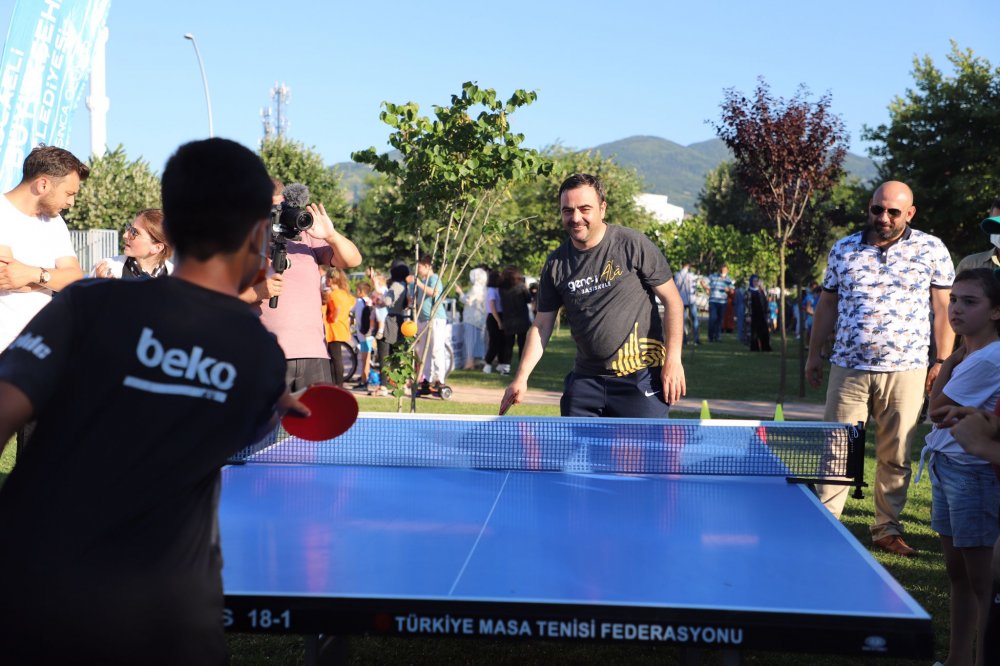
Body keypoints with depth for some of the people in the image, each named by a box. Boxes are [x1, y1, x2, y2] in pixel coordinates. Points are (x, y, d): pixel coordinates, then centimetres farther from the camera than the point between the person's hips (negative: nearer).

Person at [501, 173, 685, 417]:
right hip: (585, 377, 5)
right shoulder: (556, 264, 4)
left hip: (640, 376, -4)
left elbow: (672, 300, -3)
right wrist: (521, 378, 0)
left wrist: (673, 360, -11)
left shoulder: (633, 245, -8)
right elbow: (541, 325, 10)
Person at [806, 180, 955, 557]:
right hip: (848, 368, 1)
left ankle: (887, 529, 18)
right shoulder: (843, 250, 8)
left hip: (905, 371, -1)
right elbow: (827, 304, 14)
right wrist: (813, 354, 12)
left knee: (895, 456, 6)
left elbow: (944, 307, 2)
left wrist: (942, 361, -3)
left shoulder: (931, 250, 1)